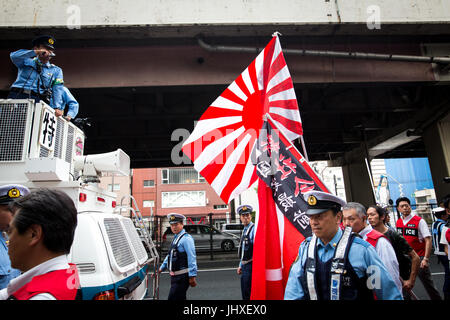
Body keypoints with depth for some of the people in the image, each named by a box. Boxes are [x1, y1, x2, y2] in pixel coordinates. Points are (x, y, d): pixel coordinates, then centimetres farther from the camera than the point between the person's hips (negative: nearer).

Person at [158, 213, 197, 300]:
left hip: (182, 277, -9)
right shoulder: (175, 238, 15)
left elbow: (191, 258, -19)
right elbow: (169, 255, 25)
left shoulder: (186, 238, -14)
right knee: (180, 298, 16)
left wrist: (192, 276, -22)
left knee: (172, 298, -9)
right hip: (175, 276, 9)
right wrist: (161, 268, 25)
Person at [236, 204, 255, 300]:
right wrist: (240, 265, 22)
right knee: (244, 291, 18)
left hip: (251, 265, -9)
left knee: (247, 293, -4)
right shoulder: (244, 230, 14)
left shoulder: (254, 229, -15)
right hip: (244, 265, 9)